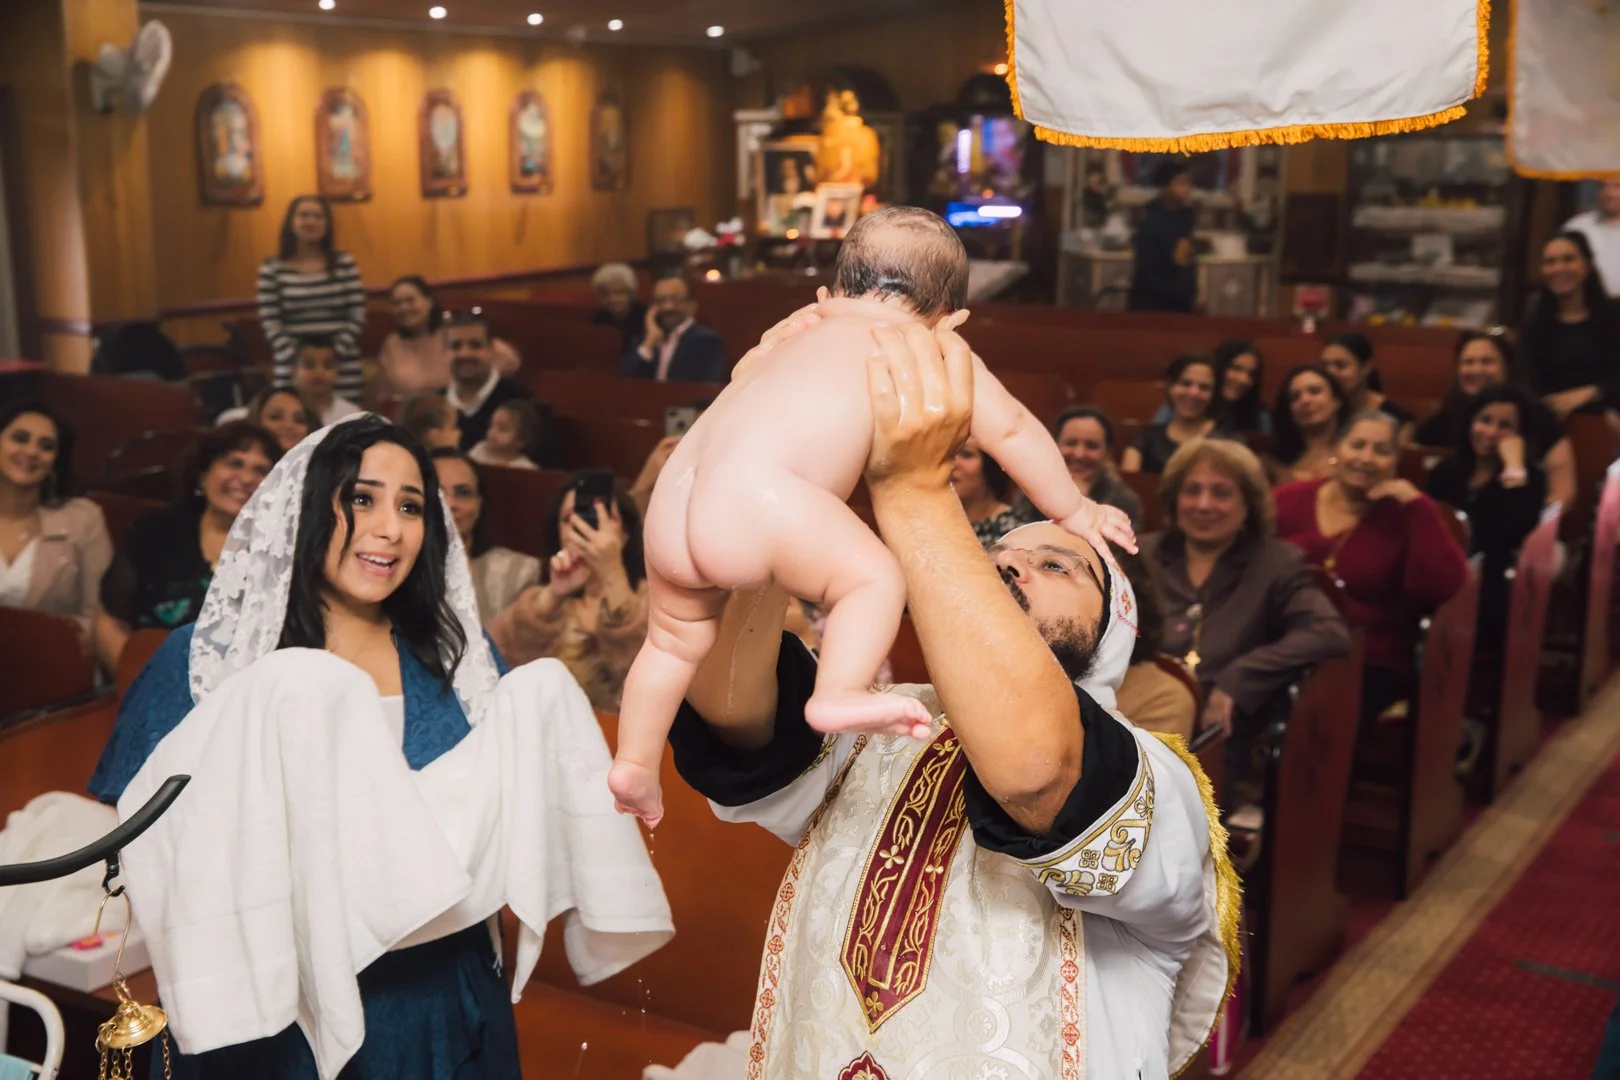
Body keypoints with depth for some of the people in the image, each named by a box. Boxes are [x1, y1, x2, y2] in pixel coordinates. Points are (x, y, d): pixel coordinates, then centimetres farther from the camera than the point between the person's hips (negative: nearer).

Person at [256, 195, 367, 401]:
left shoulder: (344, 263, 7)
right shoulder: (272, 269, 3)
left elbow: (358, 317, 3)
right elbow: (271, 325, -1)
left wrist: (333, 357, -10)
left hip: (343, 374, 1)